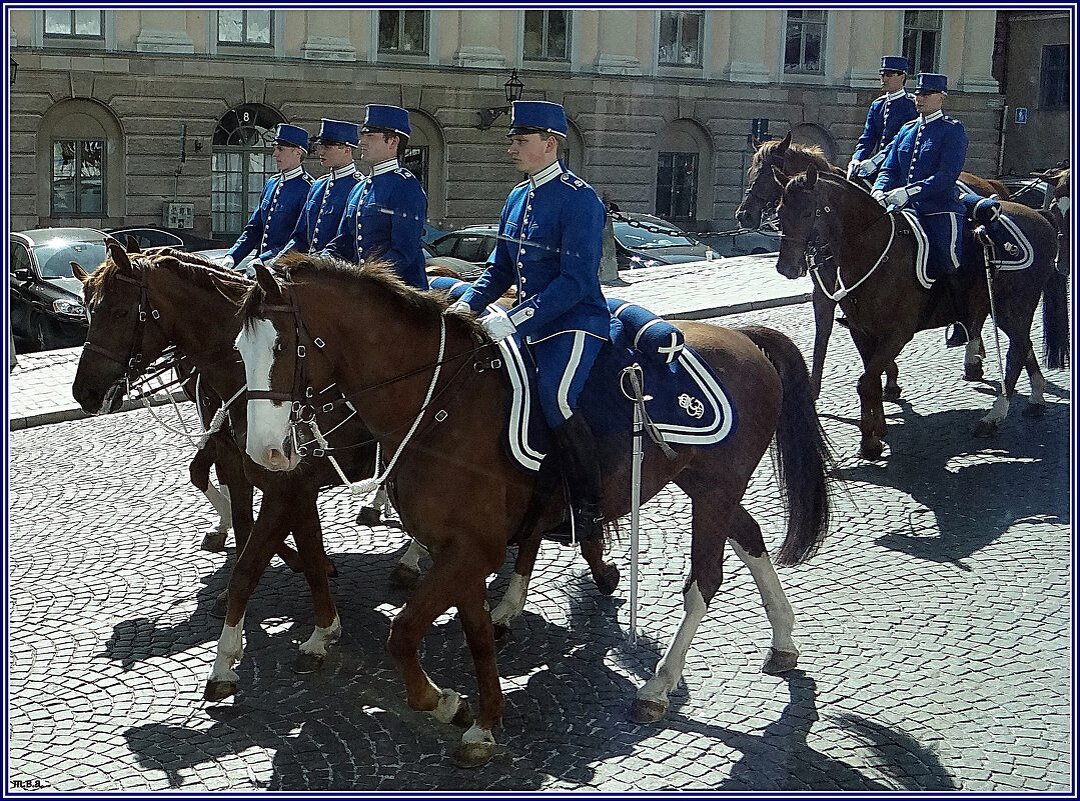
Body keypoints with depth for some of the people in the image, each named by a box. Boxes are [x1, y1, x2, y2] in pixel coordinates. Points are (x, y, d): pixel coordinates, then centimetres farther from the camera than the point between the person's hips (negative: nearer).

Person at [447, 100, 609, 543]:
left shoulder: (579, 199, -13)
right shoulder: (518, 198, 13)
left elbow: (576, 281, -21)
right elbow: (500, 268, 19)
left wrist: (513, 320, -27)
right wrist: (469, 303, -1)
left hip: (575, 322, -9)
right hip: (528, 323, 9)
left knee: (554, 397, -32)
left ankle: (589, 508, -19)